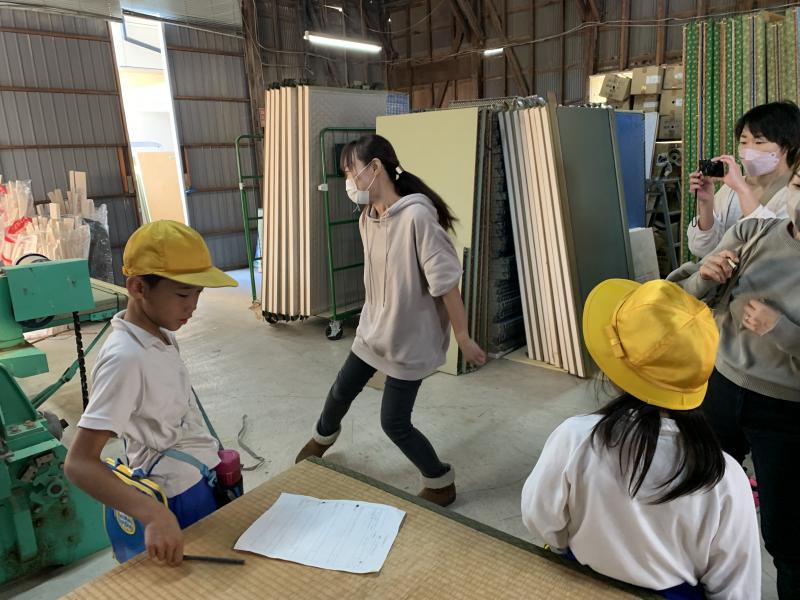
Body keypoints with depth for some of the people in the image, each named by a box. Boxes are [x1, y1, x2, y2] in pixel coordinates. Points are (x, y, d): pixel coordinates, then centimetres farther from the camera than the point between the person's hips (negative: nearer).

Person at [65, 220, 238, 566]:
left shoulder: (162, 333, -2)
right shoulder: (126, 358, -28)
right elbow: (79, 463, -30)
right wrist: (154, 516, -41)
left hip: (207, 479, 8)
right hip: (180, 500, -8)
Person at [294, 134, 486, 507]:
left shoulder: (417, 215, -26)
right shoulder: (367, 218, 1)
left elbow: (446, 282, -23)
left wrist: (462, 337, -17)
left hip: (409, 339, -8)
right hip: (373, 329, 8)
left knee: (394, 423, 1)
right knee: (341, 392, 23)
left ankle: (441, 485, 25)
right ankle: (323, 438, 56)